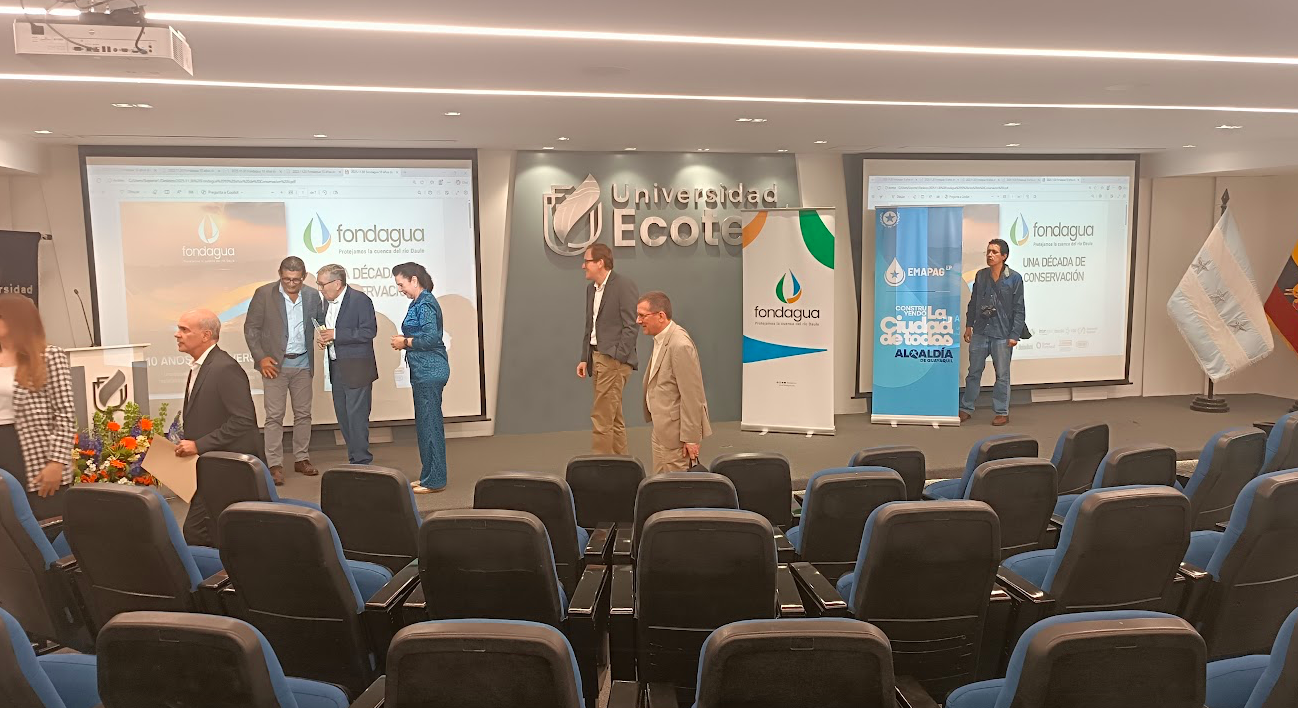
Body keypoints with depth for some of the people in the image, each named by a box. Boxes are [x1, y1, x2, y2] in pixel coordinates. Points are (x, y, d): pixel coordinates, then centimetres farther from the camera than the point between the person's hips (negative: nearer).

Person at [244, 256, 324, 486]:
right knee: (274, 416, -2)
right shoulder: (264, 294, -6)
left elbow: (321, 321, 15)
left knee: (303, 414, 10)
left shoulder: (312, 295, 3)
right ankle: (274, 465, 3)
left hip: (303, 363, 3)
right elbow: (251, 327, -2)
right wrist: (260, 357, -10)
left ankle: (301, 459, 21)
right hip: (275, 363, -3)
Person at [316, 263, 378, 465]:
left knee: (357, 416, -6)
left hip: (357, 369, -8)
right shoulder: (328, 301, 13)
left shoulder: (360, 300, -12)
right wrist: (325, 339, 3)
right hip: (337, 368, 8)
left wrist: (336, 335, -20)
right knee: (342, 416, 12)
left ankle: (361, 461, 3)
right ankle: (354, 459, 22)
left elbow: (369, 331, -19)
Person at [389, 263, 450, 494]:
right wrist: (405, 340, 7)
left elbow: (431, 338, -23)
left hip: (429, 372, -11)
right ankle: (429, 476, 24)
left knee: (429, 423, -4)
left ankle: (435, 480, 3)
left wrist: (406, 342, -10)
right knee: (426, 423, 15)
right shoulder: (419, 303, 16)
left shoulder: (425, 304, -14)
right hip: (424, 371, 11)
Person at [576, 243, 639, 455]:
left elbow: (630, 326, -14)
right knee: (613, 417, 14)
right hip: (596, 356, 9)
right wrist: (585, 358, 13)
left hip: (614, 358, -9)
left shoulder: (624, 286, -10)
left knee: (601, 416, -10)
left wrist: (617, 359, -18)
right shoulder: (591, 288, 16)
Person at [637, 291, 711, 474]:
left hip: (676, 432, -10)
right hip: (662, 431, 10)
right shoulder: (662, 339, 9)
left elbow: (692, 395, -23)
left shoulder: (680, 345, -22)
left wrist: (690, 438, -20)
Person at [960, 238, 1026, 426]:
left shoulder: (1014, 278, -5)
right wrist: (968, 325, 11)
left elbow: (1019, 309, -5)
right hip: (980, 332, 4)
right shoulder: (980, 275, 5)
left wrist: (1015, 335, -9)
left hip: (1002, 334, -3)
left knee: (1002, 375, 5)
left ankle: (1002, 412, 15)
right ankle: (966, 409, 19)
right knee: (974, 372, 10)